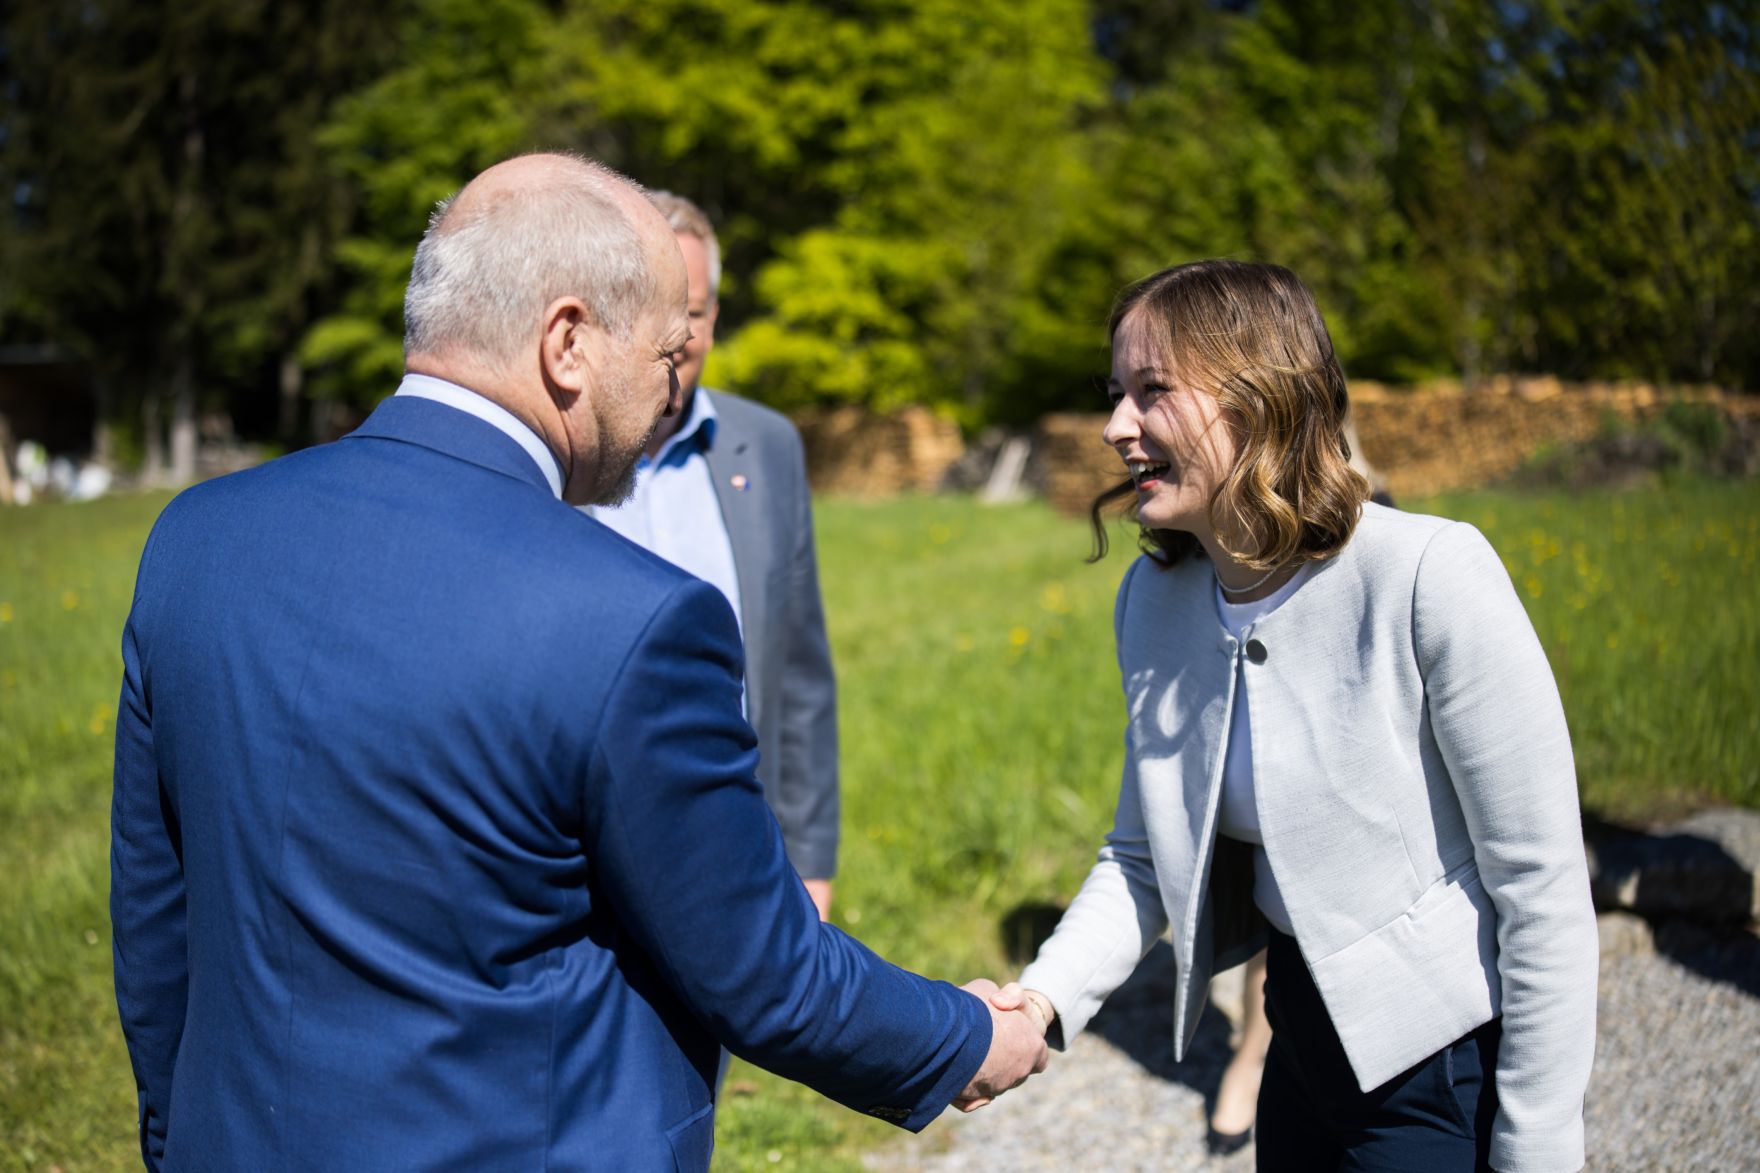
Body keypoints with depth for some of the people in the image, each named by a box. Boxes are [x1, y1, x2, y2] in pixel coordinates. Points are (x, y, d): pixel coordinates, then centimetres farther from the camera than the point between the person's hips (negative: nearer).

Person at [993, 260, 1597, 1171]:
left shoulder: (1428, 575, -23)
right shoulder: (1151, 595, -4)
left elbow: (1542, 884, -18)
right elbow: (1143, 855, 4)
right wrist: (1047, 996, -13)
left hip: (1445, 1068, -5)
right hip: (1305, 1040, 6)